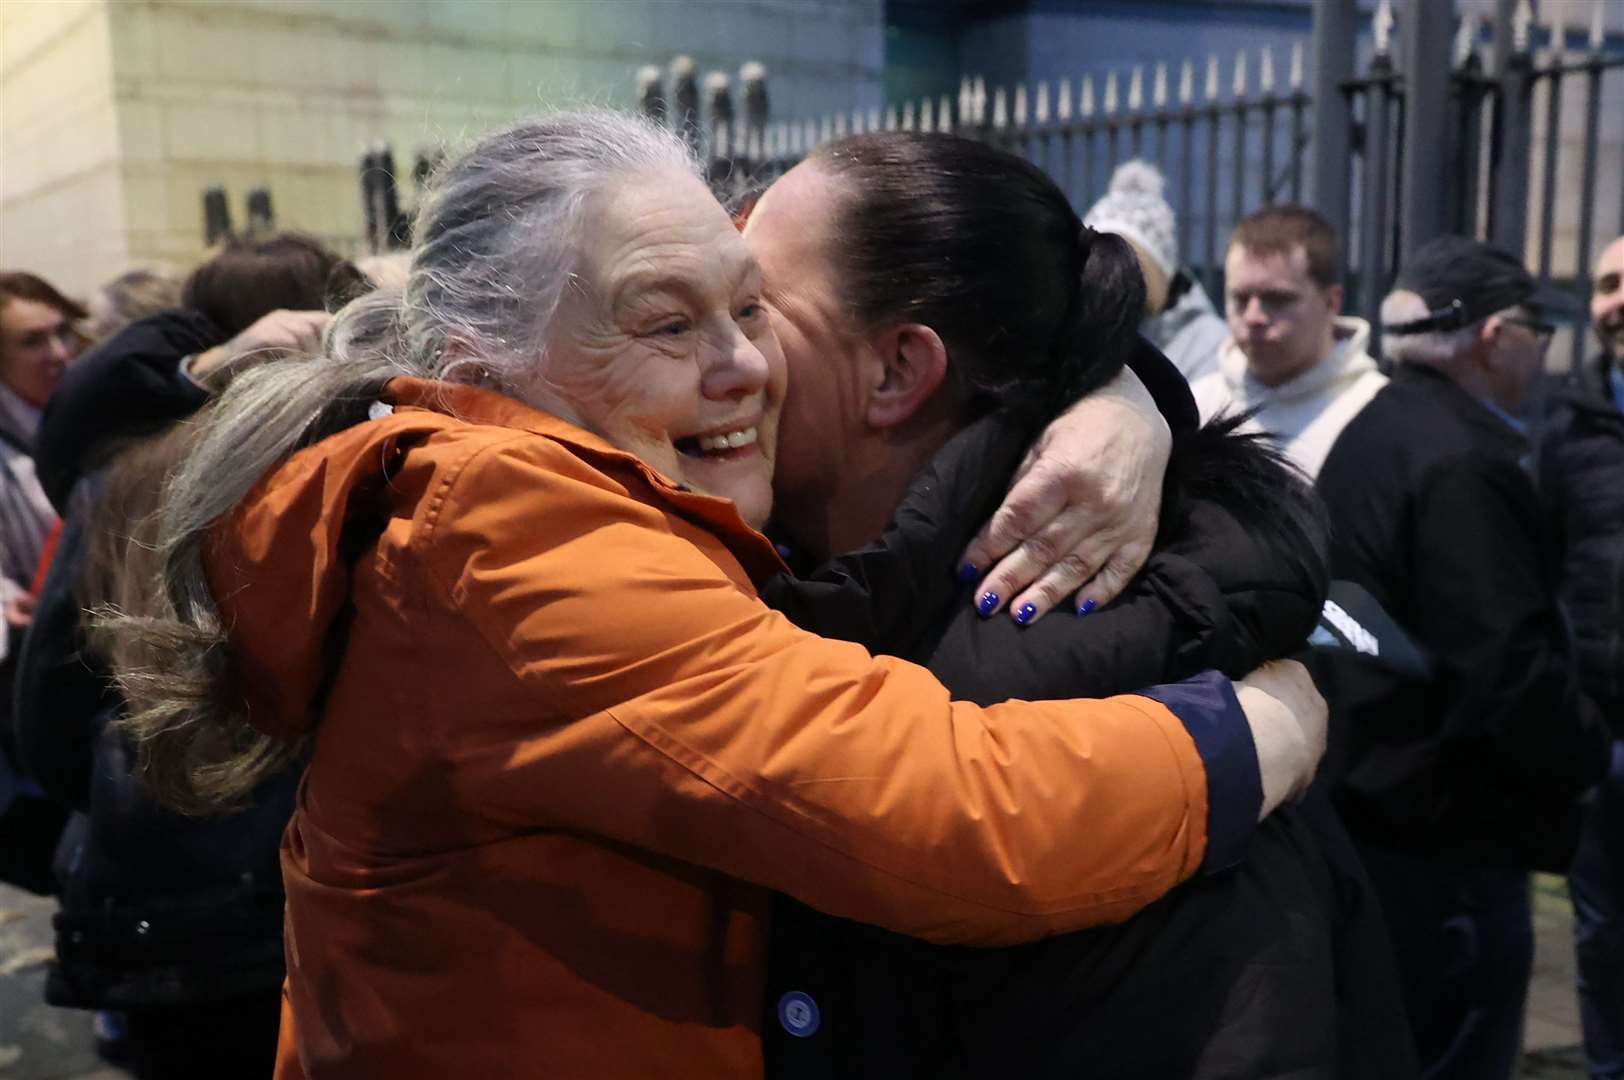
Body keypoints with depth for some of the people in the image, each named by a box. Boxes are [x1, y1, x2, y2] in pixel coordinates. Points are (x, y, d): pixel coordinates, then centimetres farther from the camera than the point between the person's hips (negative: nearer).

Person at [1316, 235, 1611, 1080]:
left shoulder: (1372, 432, 11)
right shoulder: (1466, 464, -20)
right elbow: (1508, 673, -24)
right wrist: (1594, 754, -7)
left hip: (1364, 807, 10)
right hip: (1444, 840, -10)